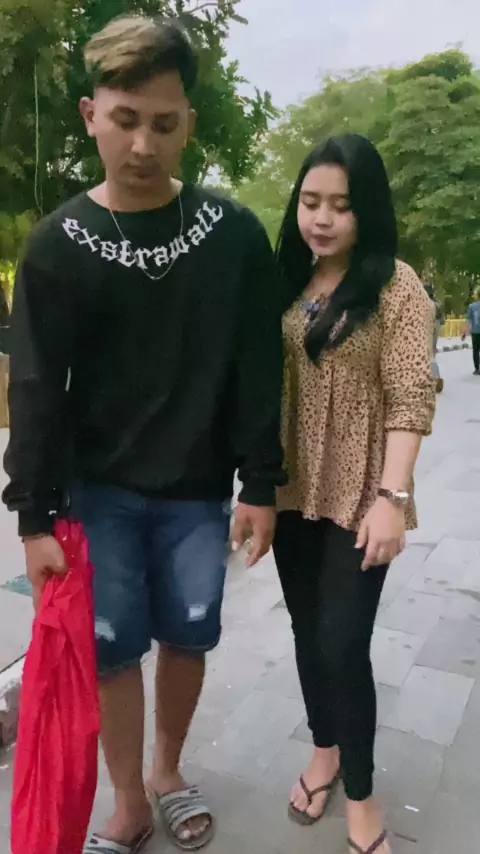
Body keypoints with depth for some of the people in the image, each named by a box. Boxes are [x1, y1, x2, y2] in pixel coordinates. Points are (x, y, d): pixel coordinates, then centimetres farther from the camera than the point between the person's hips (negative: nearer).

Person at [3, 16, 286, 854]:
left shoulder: (234, 234, -4)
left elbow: (258, 373, -2)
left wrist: (260, 486, -4)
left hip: (196, 490, 1)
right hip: (98, 490, 0)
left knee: (186, 638, 12)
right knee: (112, 649, 7)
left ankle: (168, 774, 39)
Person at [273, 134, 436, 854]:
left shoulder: (395, 285, -8)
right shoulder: (288, 285, 7)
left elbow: (411, 399, -13)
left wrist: (391, 496, -20)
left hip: (358, 497, -5)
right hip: (294, 493, 5)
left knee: (342, 647, 0)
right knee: (307, 633, 16)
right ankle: (324, 752, 41)